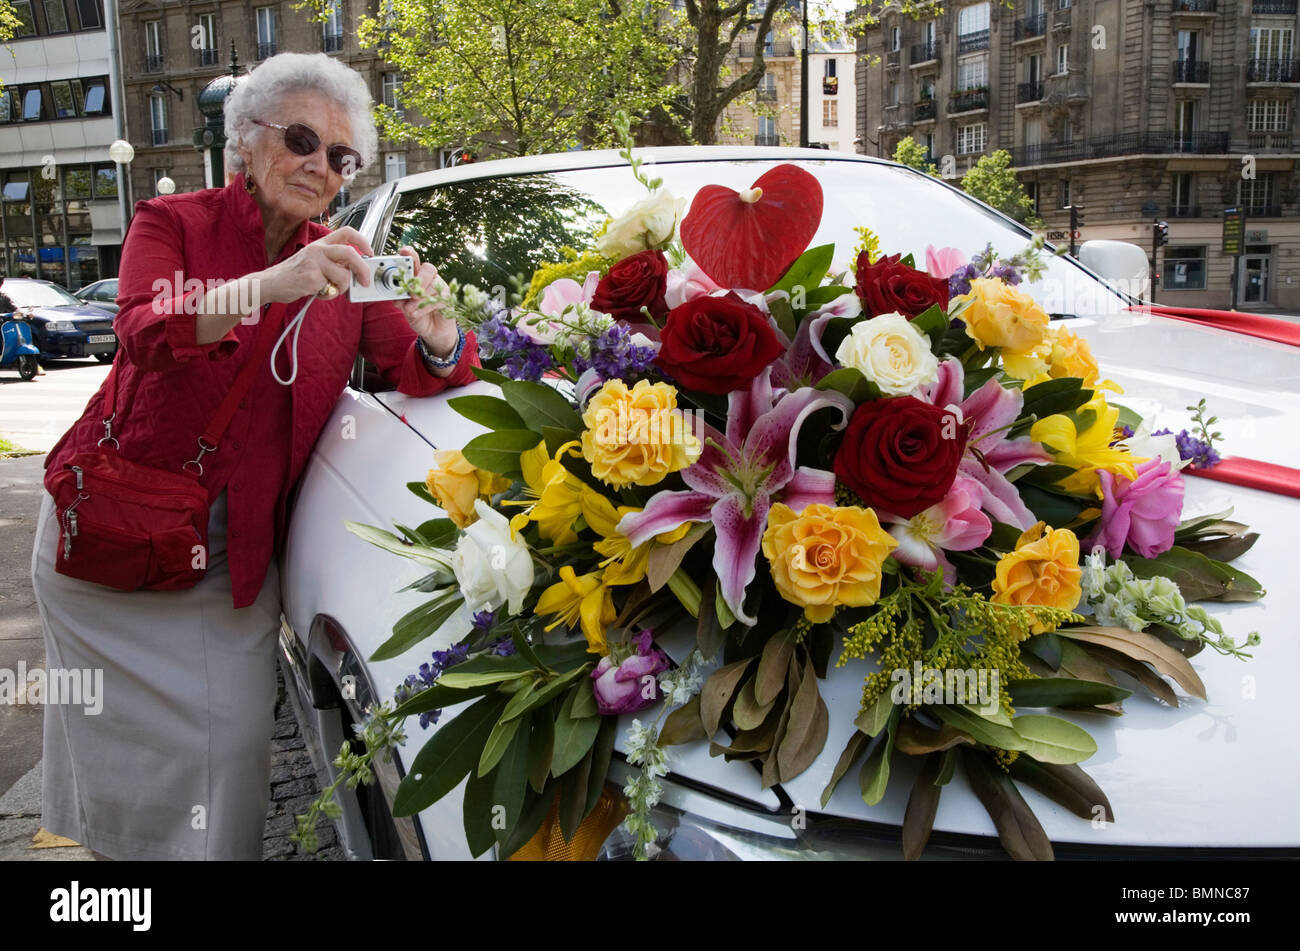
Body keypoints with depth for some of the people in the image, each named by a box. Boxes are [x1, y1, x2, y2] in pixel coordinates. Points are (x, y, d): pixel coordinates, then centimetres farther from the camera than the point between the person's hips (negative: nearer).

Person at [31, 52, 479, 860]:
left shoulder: (342, 264, 2)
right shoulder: (174, 224, -4)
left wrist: (436, 332, -30)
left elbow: (428, 376, -5)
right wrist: (268, 287, -41)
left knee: (228, 753, -2)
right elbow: (146, 335, -24)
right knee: (122, 751, 9)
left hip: (235, 556, 1)